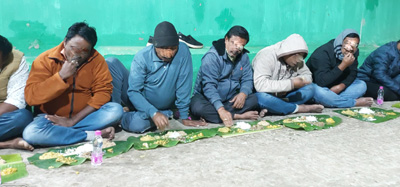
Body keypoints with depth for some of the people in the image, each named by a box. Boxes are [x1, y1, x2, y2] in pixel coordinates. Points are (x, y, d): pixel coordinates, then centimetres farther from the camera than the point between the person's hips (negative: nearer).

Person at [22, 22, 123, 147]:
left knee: (116, 110, -25)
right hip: (51, 117, 0)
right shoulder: (45, 60, -7)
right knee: (31, 133, -31)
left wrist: (73, 120, -16)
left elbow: (103, 92, -11)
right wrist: (61, 76, -26)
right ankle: (92, 135, -23)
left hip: (84, 115, 1)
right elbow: (31, 97, -15)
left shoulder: (96, 59, -5)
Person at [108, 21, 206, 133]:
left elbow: (184, 86, -15)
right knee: (111, 63, -19)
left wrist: (184, 117, -12)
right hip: (138, 101, 1)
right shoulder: (142, 57, -18)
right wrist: (153, 113, -33)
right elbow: (133, 92, -20)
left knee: (136, 124, -35)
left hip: (161, 108, -1)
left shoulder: (183, 51, -19)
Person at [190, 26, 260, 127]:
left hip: (231, 99, 5)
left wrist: (243, 93, -22)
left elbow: (247, 80, 4)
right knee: (198, 107, -36)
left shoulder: (243, 56, 3)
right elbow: (209, 86, -28)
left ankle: (211, 115, -25)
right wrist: (221, 109, -41)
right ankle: (239, 116, -27)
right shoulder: (212, 56, -18)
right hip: (207, 98, -5)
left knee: (254, 99, -20)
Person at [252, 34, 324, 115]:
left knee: (310, 88, -11)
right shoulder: (267, 55, -21)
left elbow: (307, 76, 5)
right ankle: (299, 108, -18)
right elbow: (260, 85, -34)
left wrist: (299, 81, -19)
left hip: (284, 95, 7)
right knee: (262, 97, -39)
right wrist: (291, 84, -31)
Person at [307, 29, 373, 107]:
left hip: (335, 87, 7)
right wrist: (343, 65, -37)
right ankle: (355, 102, -21)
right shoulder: (323, 53, -27)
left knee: (362, 85, -6)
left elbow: (353, 74, 0)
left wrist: (342, 85, -22)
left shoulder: (354, 53, -4)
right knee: (320, 92, -39)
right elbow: (321, 81, -35)